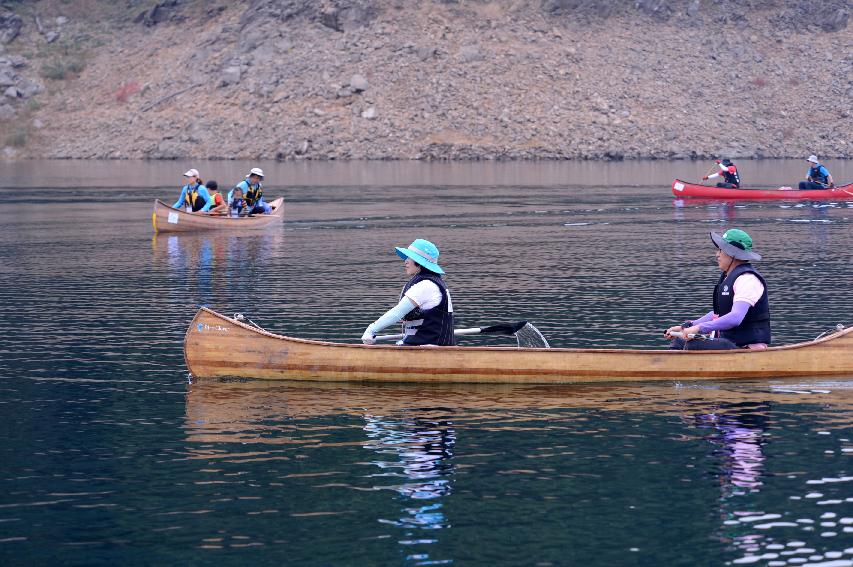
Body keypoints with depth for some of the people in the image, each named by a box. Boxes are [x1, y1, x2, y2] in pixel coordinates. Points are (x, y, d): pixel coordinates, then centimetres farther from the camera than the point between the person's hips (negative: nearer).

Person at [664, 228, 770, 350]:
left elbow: (735, 317, -30)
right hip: (730, 342, 11)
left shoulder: (747, 280, -17)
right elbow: (718, 314, 24)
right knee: (679, 343, 8)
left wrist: (699, 328, -33)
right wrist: (685, 327, 14)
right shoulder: (727, 277, 17)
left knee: (694, 346, -26)